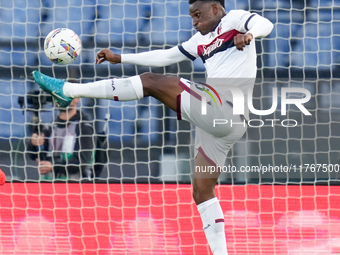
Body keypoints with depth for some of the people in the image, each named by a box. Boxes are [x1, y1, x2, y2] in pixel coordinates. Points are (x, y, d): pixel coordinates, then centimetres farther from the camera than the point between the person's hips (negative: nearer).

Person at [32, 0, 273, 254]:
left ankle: (68, 90, -8)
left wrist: (248, 34, -35)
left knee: (150, 82, -10)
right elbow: (165, 57, 33)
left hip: (223, 108, -10)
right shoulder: (202, 40, 30)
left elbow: (264, 24, -13)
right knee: (202, 191, 9)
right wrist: (119, 58, 31)